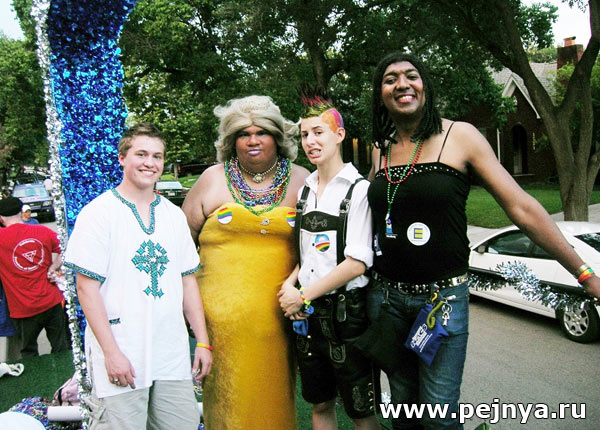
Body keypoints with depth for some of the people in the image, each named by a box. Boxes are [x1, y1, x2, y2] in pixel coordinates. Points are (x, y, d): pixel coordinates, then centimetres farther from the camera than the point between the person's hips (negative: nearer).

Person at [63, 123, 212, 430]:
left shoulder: (174, 215, 11)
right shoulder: (97, 212, -4)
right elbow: (87, 288, -8)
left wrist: (202, 341, 9)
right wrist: (111, 352, -13)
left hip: (173, 357, 5)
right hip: (120, 359, -5)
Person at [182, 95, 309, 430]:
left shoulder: (301, 180, 7)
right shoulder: (212, 179, 7)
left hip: (278, 315, 0)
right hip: (223, 316, 0)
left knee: (275, 395, 6)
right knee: (228, 398, 4)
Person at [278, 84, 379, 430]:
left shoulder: (359, 189, -11)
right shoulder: (306, 190, 10)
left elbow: (357, 262, -17)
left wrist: (303, 296, -13)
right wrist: (290, 284, -3)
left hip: (346, 312, -6)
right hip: (307, 312, 6)